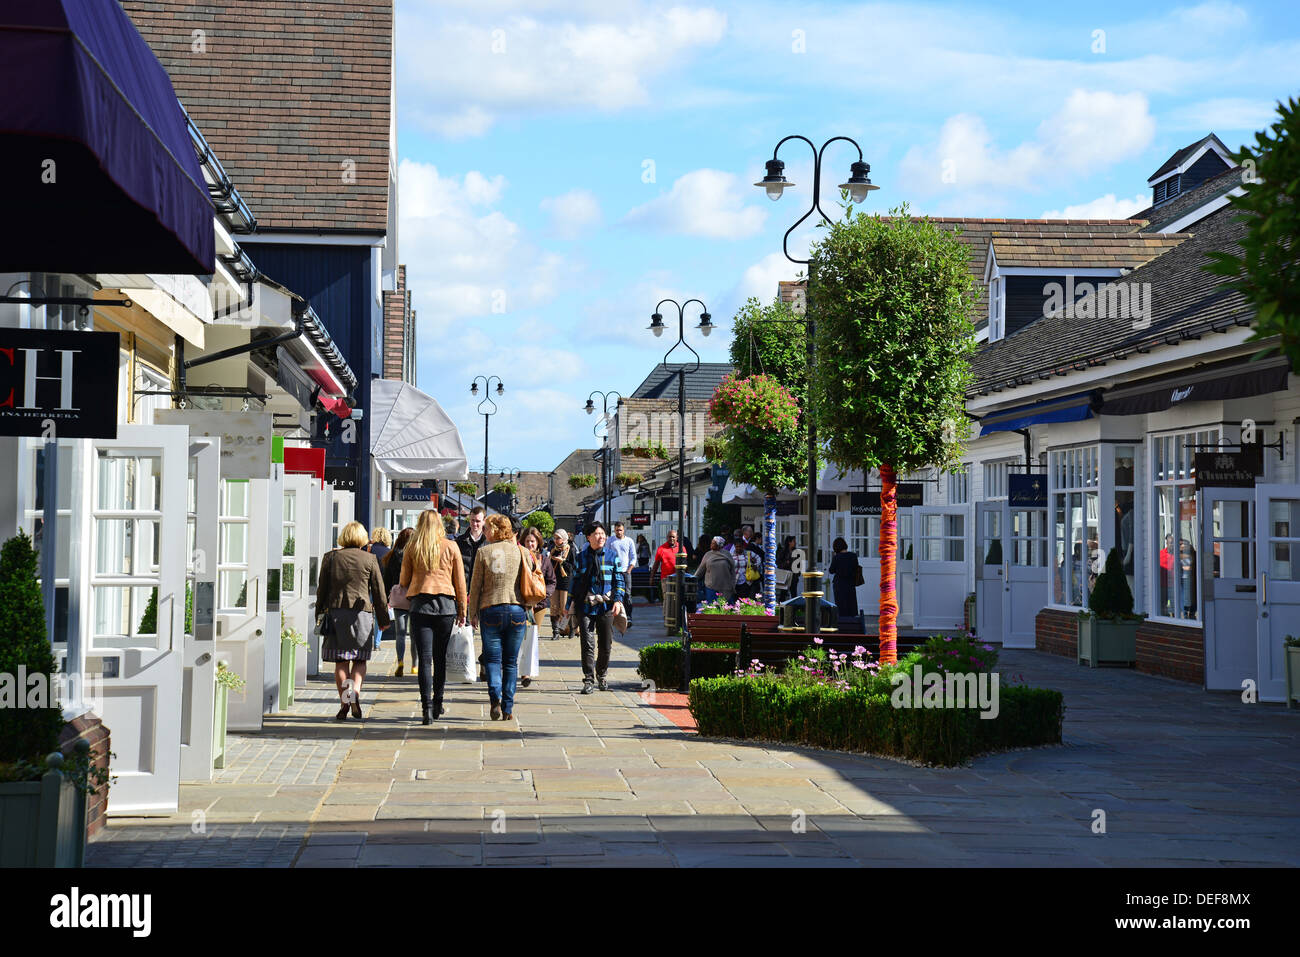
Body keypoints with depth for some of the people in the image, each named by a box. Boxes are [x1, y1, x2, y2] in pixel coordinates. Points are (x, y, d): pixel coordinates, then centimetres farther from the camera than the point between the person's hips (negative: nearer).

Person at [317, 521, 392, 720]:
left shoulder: (330, 557, 4)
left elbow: (322, 588, 6)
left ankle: (344, 703, 2)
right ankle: (355, 691, -15)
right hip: (362, 613, -1)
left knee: (341, 661, 5)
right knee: (360, 660, 9)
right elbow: (379, 591, 4)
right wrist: (383, 619, 11)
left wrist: (320, 614, 15)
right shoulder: (369, 559, 2)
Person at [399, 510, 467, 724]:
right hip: (446, 603, 1)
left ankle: (426, 706, -14)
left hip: (420, 603, -1)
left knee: (425, 658, -3)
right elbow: (460, 581, 6)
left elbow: (404, 580, 11)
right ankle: (437, 704, 19)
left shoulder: (412, 547, 3)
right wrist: (462, 610, 13)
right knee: (440, 657, 12)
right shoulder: (451, 546, 4)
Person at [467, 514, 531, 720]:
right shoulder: (520, 551, 4)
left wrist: (473, 613, 9)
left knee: (492, 659, 3)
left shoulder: (483, 552, -2)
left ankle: (495, 696, -20)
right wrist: (528, 611, 20)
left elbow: (475, 585, 1)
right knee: (511, 661, 9)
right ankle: (508, 708, 9)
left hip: (490, 610, -2)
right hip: (516, 610, 2)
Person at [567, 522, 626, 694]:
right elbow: (575, 581, 12)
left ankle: (601, 676, 25)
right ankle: (589, 680, -5)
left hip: (606, 608, 1)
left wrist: (618, 600, -7)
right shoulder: (581, 558, 7)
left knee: (606, 645, 6)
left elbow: (619, 581, 8)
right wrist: (571, 605, 9)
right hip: (586, 607, -1)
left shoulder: (611, 557, 8)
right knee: (588, 645, -8)